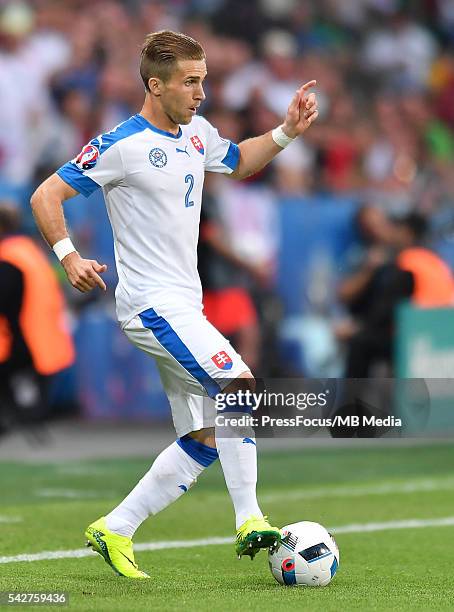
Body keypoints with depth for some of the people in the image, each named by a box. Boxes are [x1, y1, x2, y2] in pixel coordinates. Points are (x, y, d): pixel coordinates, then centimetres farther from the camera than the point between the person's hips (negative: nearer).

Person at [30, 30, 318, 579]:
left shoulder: (197, 134, 11)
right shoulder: (121, 145, -11)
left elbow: (239, 162, 31)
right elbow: (46, 196, -8)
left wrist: (286, 132, 15)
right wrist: (69, 256, -20)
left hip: (184, 307, 9)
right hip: (151, 303, -9)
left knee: (203, 442, 5)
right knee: (240, 385, -23)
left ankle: (114, 531, 13)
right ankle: (249, 522, -19)